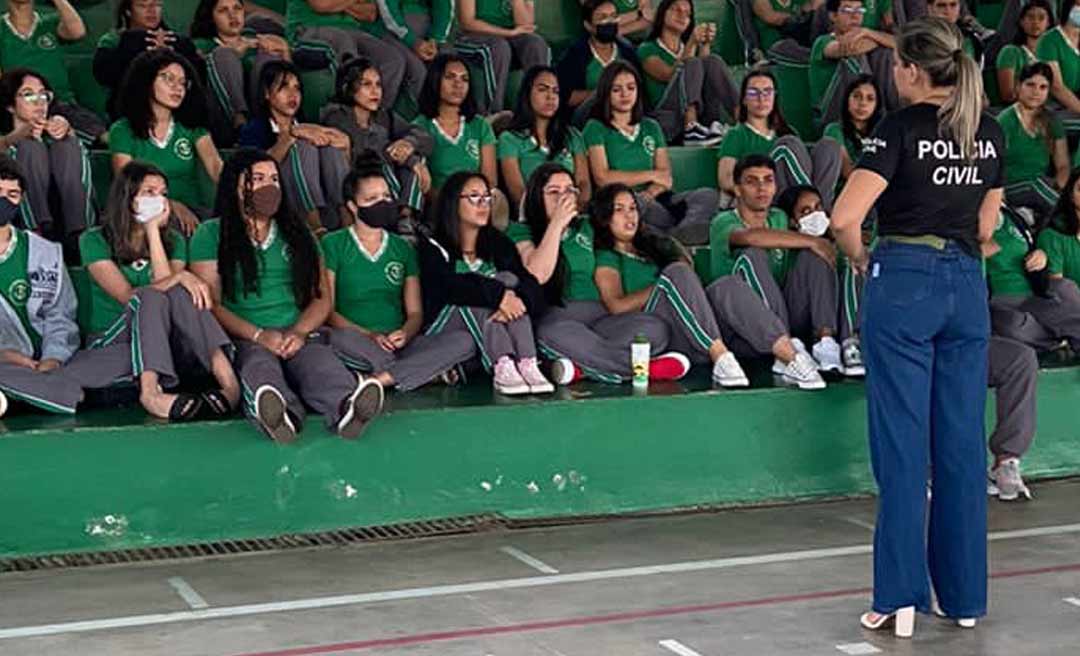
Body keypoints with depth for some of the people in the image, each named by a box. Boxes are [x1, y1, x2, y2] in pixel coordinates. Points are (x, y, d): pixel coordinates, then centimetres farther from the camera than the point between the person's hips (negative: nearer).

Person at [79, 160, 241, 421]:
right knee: (152, 298, -31)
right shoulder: (95, 241, -1)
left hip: (161, 344, 3)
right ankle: (151, 392, -52)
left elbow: (171, 288, -10)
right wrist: (180, 277, -23)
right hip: (112, 342, -3)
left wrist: (153, 230, -9)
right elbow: (128, 297, -14)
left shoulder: (174, 241, 12)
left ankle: (227, 378, -46)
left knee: (182, 294, -27)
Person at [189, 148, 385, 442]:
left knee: (322, 363, -33)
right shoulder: (211, 235, 13)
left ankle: (346, 408, -67)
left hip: (300, 336, 3)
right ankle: (282, 414, -71)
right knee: (259, 367, -38)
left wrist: (298, 333, -5)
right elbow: (210, 303, 2)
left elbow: (322, 298, 17)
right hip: (243, 340, -2)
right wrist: (259, 335, -13)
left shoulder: (297, 233, 25)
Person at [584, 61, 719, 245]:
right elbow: (602, 178, -4)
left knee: (709, 196, -22)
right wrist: (651, 175, 2)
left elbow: (666, 177, 13)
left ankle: (674, 234, -52)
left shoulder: (651, 127, 25)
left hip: (653, 201, 5)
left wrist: (650, 193, -11)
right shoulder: (596, 128, 10)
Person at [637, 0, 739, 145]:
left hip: (700, 115, 4)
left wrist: (705, 45, -9)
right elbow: (670, 75, -7)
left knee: (713, 61, -16)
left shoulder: (689, 47, 29)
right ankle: (691, 129, -42)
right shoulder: (647, 49, 13)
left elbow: (706, 71, 5)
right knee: (692, 63, -24)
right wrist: (692, 45, -15)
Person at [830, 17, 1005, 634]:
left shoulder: (903, 127, -10)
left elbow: (845, 218, -18)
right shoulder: (991, 132, 9)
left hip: (904, 283, -5)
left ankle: (901, 596, 2)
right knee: (963, 443, 9)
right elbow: (985, 227, 16)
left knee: (903, 445, 0)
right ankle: (965, 596, 16)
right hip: (967, 287, 5)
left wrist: (860, 259, 0)